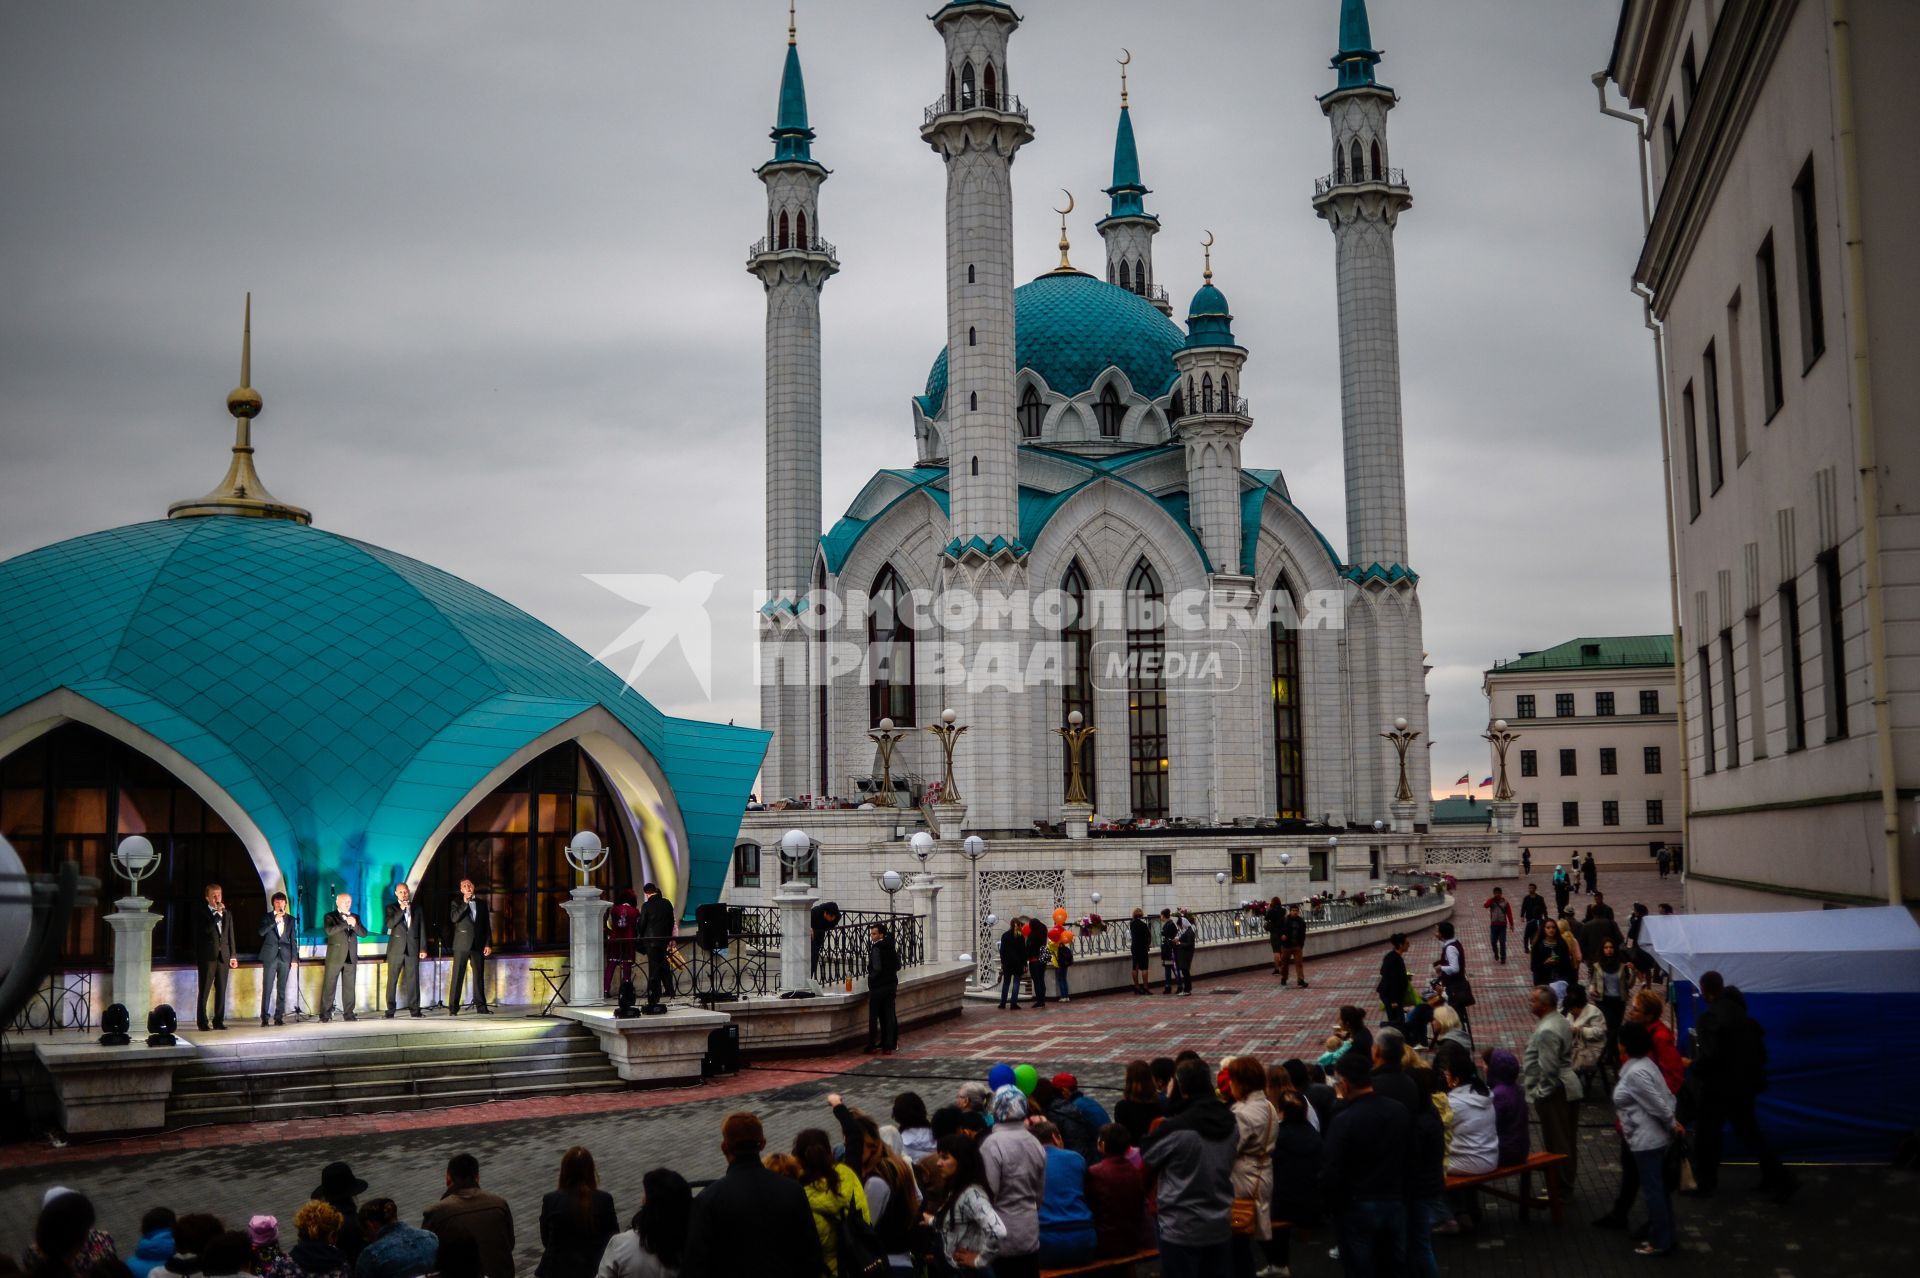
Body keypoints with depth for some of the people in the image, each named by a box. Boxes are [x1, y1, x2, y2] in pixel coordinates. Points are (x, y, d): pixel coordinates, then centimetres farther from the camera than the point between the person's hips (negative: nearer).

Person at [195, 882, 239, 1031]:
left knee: (221, 991, 4)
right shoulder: (202, 914, 2)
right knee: (204, 991, -3)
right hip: (208, 957, -4)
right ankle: (202, 1022, 0)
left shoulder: (227, 915, 16)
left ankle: (218, 1021, 8)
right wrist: (217, 913, -13)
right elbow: (206, 929, -15)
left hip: (223, 956, 4)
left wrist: (233, 956, 10)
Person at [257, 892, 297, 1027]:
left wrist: (294, 958, 5)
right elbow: (261, 932, -10)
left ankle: (279, 1017, 5)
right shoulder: (267, 917, 6)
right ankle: (265, 1017, -4)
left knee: (281, 989, 2)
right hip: (270, 956, -2)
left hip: (285, 957, 2)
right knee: (267, 988, -6)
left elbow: (293, 939, 11)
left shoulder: (290, 919, 11)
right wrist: (275, 920, -16)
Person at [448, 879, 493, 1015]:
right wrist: (465, 903, -15)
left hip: (478, 944, 3)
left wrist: (488, 944, 4)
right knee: (458, 977, -4)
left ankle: (480, 1006, 9)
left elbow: (487, 926, 11)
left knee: (479, 976, 4)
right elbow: (454, 918, -13)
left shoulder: (481, 903, 13)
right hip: (462, 944, -3)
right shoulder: (457, 903, 6)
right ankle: (453, 1008, -3)